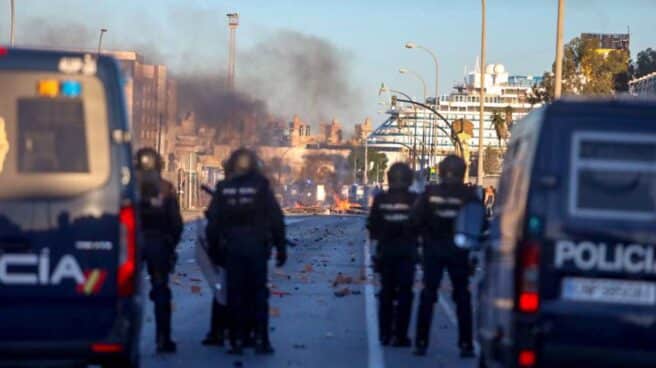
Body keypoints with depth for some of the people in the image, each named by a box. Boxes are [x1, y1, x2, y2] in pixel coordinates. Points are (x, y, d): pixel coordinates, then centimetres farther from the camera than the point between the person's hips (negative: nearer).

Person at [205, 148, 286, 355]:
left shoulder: (223, 188, 4)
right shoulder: (261, 186, -1)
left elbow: (213, 221, 4)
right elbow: (276, 219, -2)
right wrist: (281, 248, 3)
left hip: (232, 247, 1)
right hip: (257, 246, -1)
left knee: (235, 294, 7)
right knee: (258, 293, 5)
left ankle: (237, 340, 5)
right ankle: (261, 340, 0)